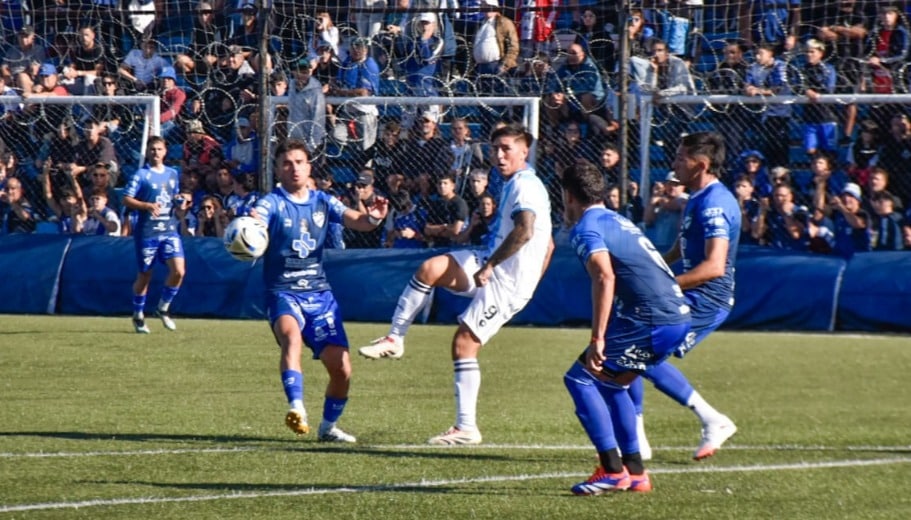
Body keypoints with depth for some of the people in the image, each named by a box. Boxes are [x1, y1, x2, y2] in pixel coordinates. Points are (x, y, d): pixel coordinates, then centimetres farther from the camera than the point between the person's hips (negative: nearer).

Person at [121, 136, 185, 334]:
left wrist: (179, 203, 4)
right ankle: (138, 315, 22)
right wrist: (148, 205, -22)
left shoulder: (172, 174, 13)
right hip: (147, 232, -4)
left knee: (179, 271, -11)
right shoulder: (141, 175, -4)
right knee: (145, 275, 4)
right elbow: (126, 200, -9)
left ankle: (163, 307, 11)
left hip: (169, 230, 4)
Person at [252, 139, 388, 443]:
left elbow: (357, 221, -3)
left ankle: (328, 426, 21)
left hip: (319, 294, 4)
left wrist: (373, 217, -27)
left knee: (341, 369, -2)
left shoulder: (323, 202, 8)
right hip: (283, 293, -4)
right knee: (291, 335, -37)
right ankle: (296, 407, -47)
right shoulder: (272, 203, -4)